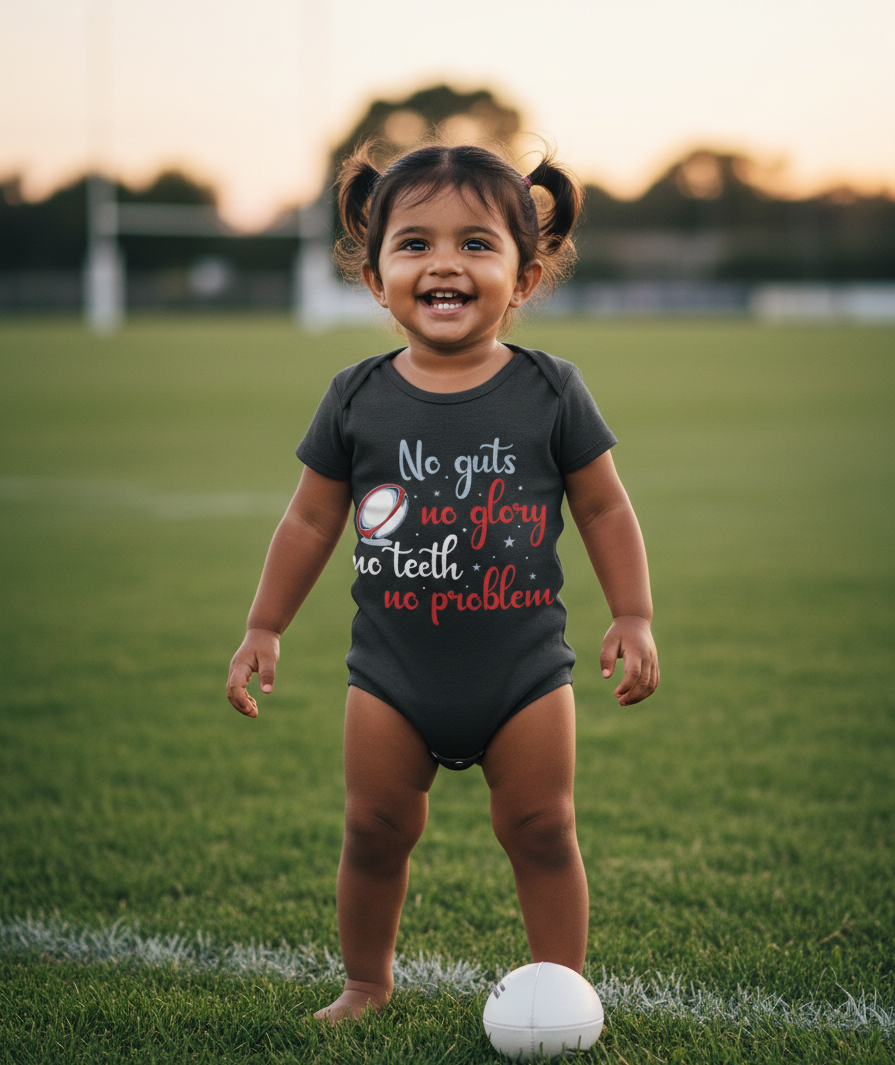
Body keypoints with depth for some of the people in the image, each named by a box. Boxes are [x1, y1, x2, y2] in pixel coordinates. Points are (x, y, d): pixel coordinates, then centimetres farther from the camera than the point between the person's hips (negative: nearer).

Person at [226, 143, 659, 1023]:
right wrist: (264, 627, 7)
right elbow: (312, 520, 7)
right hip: (392, 674, 1)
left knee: (541, 832, 4)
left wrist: (634, 618, -2)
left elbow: (604, 507, 3)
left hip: (524, 669, -1)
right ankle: (366, 983, 28)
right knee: (375, 830, 9)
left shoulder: (549, 392, -4)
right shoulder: (357, 399, -2)